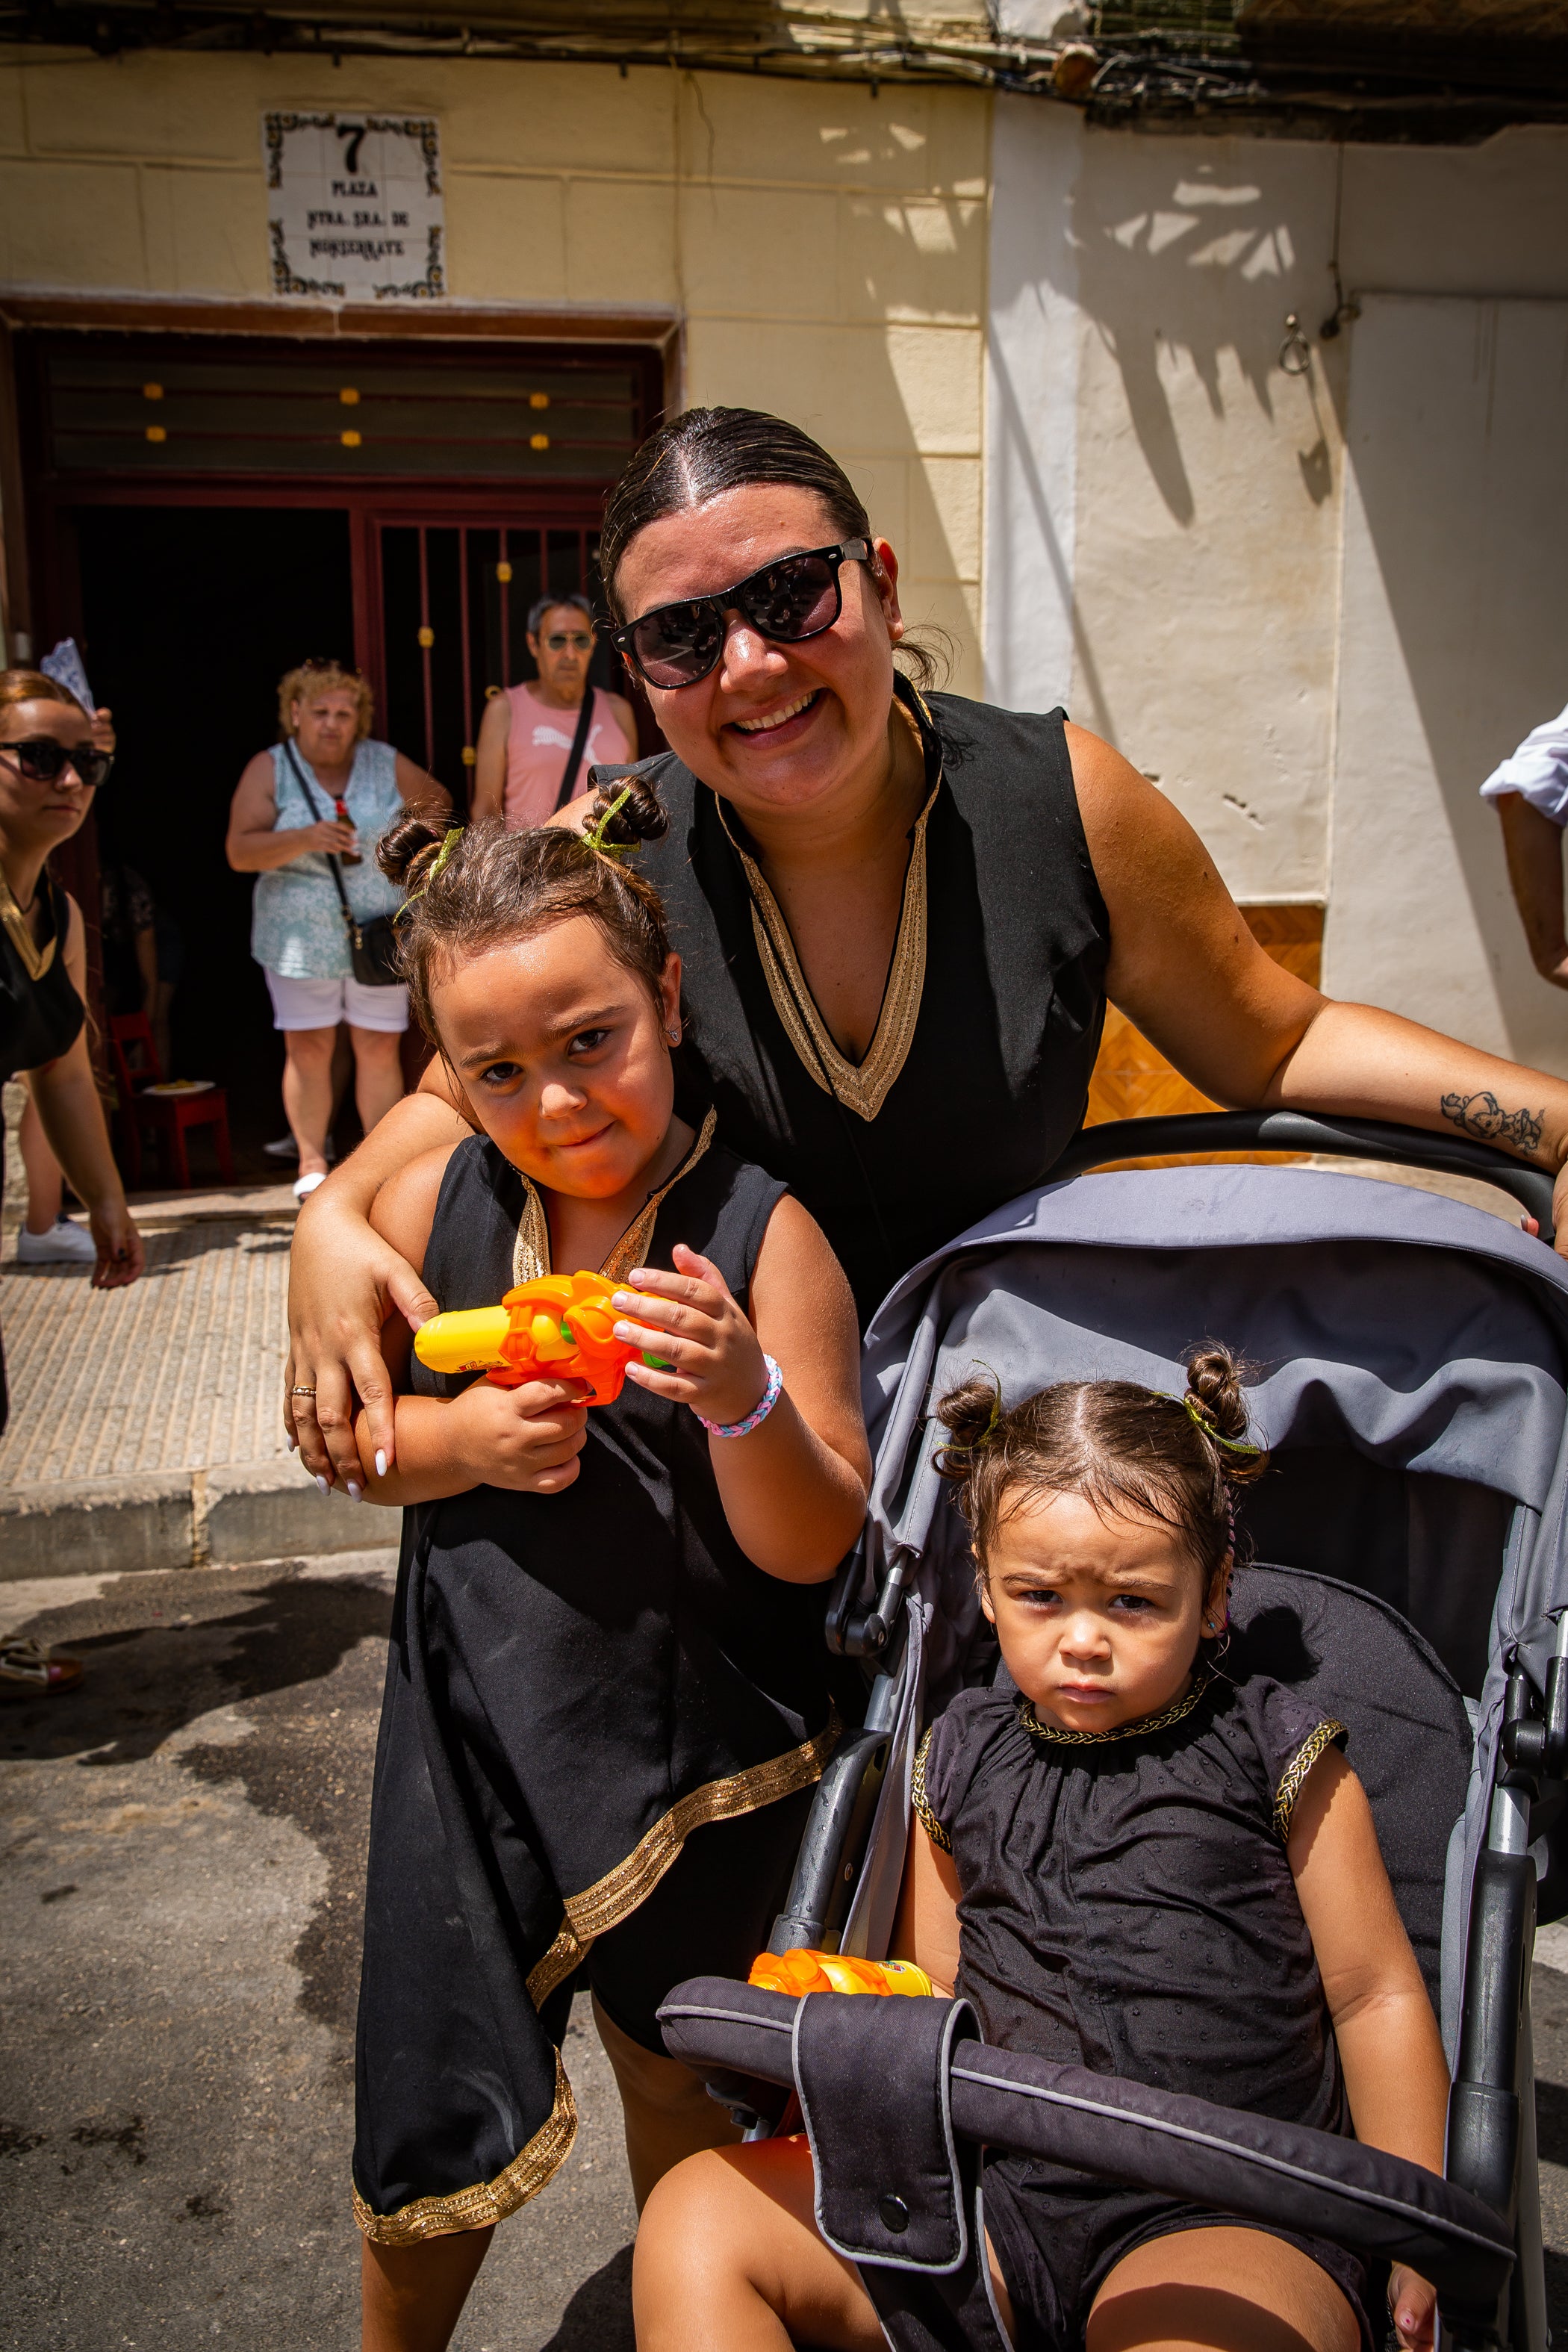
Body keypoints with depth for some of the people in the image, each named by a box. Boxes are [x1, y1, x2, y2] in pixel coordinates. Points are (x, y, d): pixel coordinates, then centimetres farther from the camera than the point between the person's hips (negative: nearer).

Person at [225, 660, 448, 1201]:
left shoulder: (387, 765, 5)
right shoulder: (269, 770, 0)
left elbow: (438, 803, 22)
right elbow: (240, 852, -9)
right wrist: (304, 838, -23)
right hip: (300, 937, -1)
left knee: (380, 1049, 2)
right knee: (308, 1049, 0)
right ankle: (312, 1162, 12)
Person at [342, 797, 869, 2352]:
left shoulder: (759, 1233, -18)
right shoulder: (429, 1209, -8)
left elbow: (815, 1548, -16)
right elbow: (343, 1438, 4)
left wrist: (744, 1398, -35)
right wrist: (462, 1440, -17)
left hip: (700, 1749, -1)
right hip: (479, 1733, 2)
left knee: (682, 2093, 22)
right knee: (435, 2110, 16)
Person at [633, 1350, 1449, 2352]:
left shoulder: (1274, 1752, 3)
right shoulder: (963, 1759, 12)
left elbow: (1377, 1997, 5)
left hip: (1227, 2226, -4)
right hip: (994, 2187, 4)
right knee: (696, 2217, -11)